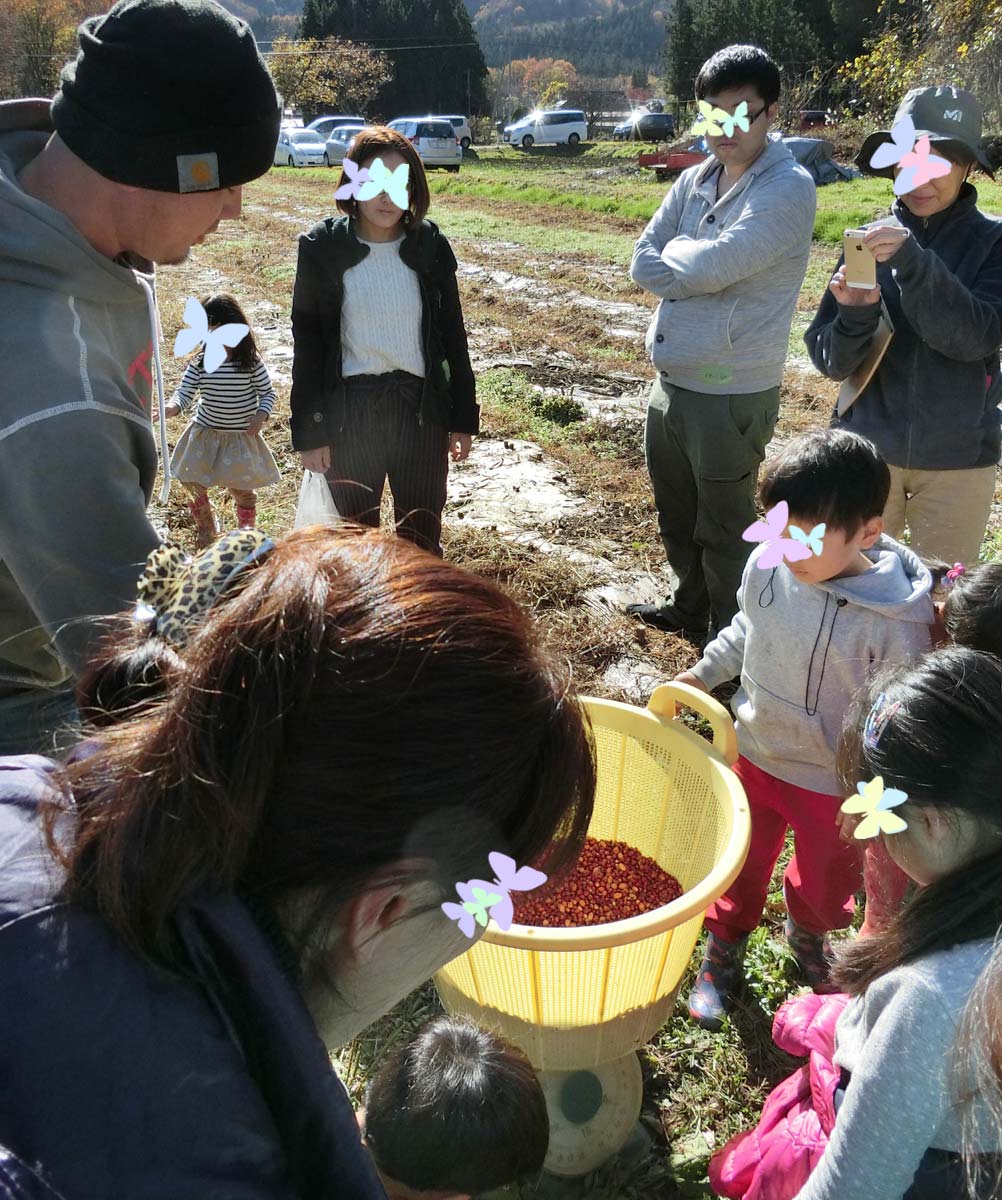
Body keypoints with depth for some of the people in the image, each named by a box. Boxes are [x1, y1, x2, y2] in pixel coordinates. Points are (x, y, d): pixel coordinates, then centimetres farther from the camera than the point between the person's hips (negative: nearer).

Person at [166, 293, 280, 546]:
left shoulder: (251, 362, -10)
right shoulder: (199, 364, -6)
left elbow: (267, 393, -2)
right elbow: (184, 392, -10)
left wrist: (261, 416, -20)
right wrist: (171, 408, -32)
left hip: (242, 437, -2)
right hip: (205, 435, 2)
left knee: (241, 489, 6)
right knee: (195, 486, 6)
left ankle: (247, 530, 34)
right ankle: (206, 531, 32)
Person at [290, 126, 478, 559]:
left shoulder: (430, 246, 0)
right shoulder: (323, 248, -5)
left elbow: (452, 333, 5)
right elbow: (307, 342, -2)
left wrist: (463, 416, 5)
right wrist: (308, 430, -5)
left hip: (422, 409, 1)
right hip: (349, 413, -1)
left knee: (422, 539, 13)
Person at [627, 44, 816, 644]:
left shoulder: (788, 188, -14)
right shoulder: (694, 181, 8)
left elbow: (709, 266, -24)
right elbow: (645, 264, 1)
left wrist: (678, 250, -4)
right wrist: (707, 274, -14)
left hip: (732, 394, -7)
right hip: (671, 381, 7)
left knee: (724, 531, 7)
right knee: (676, 516, 22)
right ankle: (691, 607, 45)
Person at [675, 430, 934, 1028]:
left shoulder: (895, 620, -31)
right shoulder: (768, 564, -18)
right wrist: (702, 674, 7)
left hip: (835, 784, -2)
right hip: (756, 754, 3)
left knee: (827, 880, 25)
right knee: (742, 866, 24)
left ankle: (808, 934, 59)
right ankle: (724, 951, 51)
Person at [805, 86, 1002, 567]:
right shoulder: (871, 240, -2)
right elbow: (831, 362, -3)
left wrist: (913, 262, -32)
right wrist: (855, 315, -23)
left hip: (958, 458, -1)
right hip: (868, 447, 1)